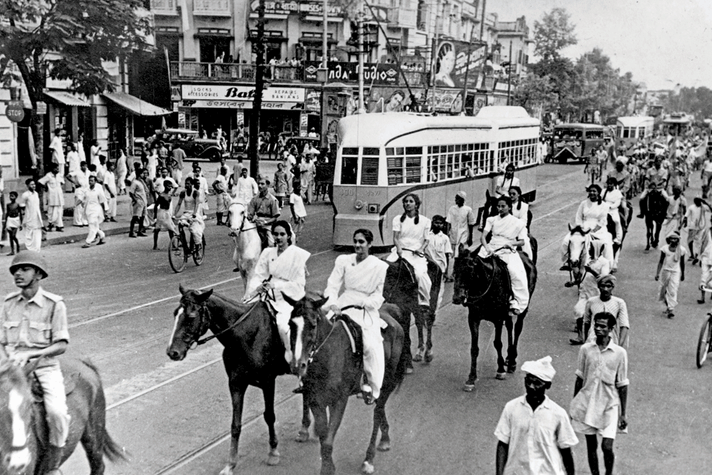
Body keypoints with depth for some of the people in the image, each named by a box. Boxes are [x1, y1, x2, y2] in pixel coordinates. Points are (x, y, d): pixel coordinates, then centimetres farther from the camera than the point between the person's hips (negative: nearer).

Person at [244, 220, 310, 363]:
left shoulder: (298, 254, -3)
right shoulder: (267, 253, 12)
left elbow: (299, 284, -8)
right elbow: (258, 275, 6)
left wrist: (276, 285, -18)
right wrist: (256, 288, -15)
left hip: (289, 297, -5)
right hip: (269, 295, 5)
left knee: (281, 323, -32)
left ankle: (289, 354, -14)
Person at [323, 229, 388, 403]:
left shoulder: (380, 266, 0)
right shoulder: (343, 261, 6)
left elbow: (379, 297, 0)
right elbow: (332, 286, 0)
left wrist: (363, 302, -16)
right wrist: (332, 304, -18)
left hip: (366, 311, -2)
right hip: (342, 307, 2)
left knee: (371, 345, -22)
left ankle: (372, 388, -3)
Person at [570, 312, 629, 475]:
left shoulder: (619, 353, -9)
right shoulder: (585, 349, -4)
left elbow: (622, 386, -3)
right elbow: (579, 379, 6)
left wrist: (623, 414, -1)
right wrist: (573, 405, 9)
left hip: (609, 406, -2)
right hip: (587, 405, 2)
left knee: (607, 447, -5)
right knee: (591, 446, 11)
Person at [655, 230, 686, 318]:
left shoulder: (681, 250, -3)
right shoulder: (665, 248, -3)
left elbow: (682, 263, 8)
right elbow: (661, 261, 2)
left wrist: (683, 274, 14)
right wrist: (657, 273, -1)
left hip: (676, 272, -2)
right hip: (666, 271, 2)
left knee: (673, 291, -8)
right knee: (663, 290, 10)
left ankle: (671, 310, -4)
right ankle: (668, 305, 33)